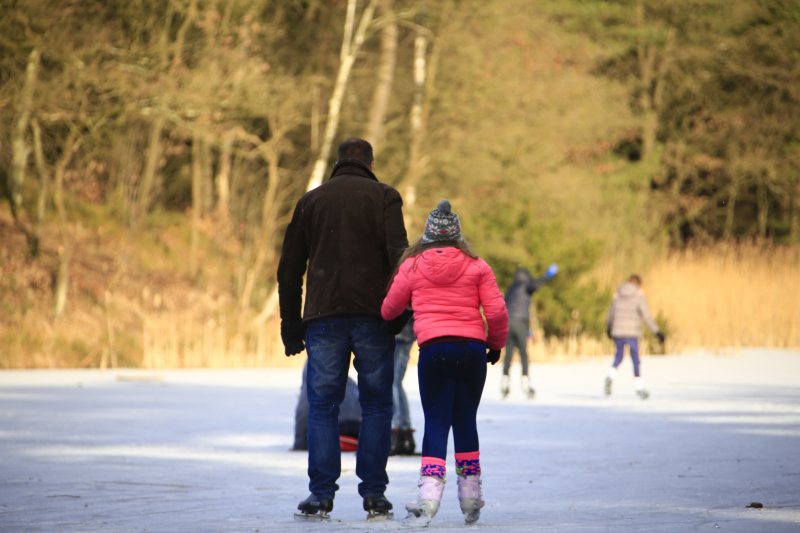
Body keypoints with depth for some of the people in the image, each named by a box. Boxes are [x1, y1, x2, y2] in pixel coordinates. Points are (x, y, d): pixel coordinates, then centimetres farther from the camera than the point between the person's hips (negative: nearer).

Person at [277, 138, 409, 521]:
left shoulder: (311, 201, 15)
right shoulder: (383, 197, 6)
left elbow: (289, 269, 15)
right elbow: (399, 255, -7)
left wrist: (291, 326, 18)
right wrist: (402, 310, -5)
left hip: (323, 318, 2)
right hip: (373, 317, -1)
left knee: (322, 407, 3)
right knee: (376, 406, 5)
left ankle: (321, 493, -5)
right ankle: (373, 493, 1)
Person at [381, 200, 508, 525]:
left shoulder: (412, 266, 6)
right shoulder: (476, 266, 6)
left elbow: (390, 308, 15)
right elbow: (496, 311, 1)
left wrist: (384, 319, 39)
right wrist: (496, 342, 18)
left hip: (433, 349, -1)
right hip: (472, 348, 1)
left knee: (436, 423, 0)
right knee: (465, 421, 12)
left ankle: (430, 494, -17)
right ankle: (470, 498, 15)